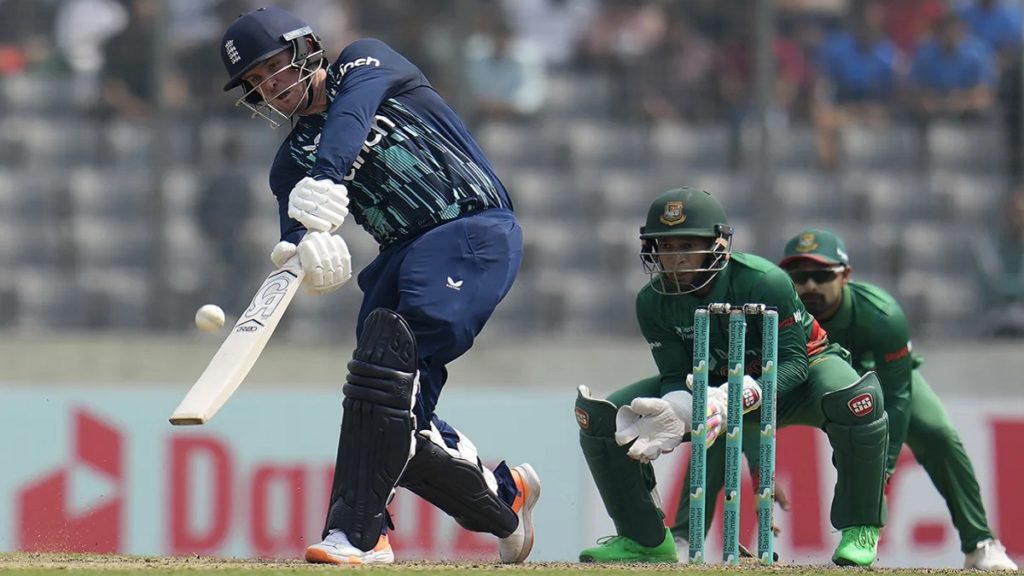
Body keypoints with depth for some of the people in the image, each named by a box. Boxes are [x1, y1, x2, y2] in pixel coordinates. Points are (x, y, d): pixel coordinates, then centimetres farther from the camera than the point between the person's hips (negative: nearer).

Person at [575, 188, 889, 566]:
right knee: (598, 413, -13)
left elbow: (793, 362, -31)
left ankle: (859, 528, -17)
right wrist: (675, 411, -41)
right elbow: (677, 377, -16)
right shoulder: (653, 301, -16)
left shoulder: (765, 282, -31)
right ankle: (644, 538, 6)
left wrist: (739, 396, -50)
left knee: (856, 397, -40)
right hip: (714, 386, 4)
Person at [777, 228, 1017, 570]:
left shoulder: (882, 315, -37)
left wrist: (882, 469, -36)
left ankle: (979, 545, -18)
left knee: (937, 434, -26)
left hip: (880, 373, -2)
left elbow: (895, 395, -31)